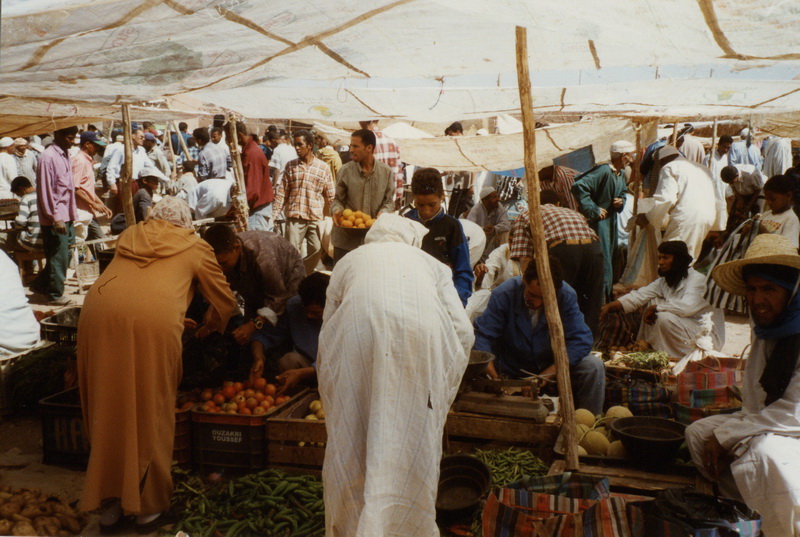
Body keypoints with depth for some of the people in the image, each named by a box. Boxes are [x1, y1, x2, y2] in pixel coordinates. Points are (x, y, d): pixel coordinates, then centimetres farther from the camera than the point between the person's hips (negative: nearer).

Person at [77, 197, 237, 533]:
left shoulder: (130, 235, 30)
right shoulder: (195, 247, 21)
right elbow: (225, 302, 27)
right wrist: (210, 327, 48)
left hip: (99, 312, 4)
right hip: (153, 320, -3)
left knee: (110, 410, 14)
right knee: (151, 414, 10)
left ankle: (111, 506, 24)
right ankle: (150, 508, 20)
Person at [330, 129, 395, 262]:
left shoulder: (386, 172, 1)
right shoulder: (345, 171, 0)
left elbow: (389, 201, 6)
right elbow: (338, 199, 7)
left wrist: (383, 212, -15)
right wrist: (337, 209, -15)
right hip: (346, 238, 0)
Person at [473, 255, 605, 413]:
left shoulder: (566, 296, -19)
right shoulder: (503, 295, -20)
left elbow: (581, 340, -22)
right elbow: (482, 335, -20)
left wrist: (549, 373, -33)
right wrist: (494, 377, -38)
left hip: (554, 366, 1)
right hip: (511, 372, -1)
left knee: (594, 367, -21)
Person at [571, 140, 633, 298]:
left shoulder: (621, 174, 9)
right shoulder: (604, 171, -21)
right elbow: (578, 186, -30)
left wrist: (621, 201, 0)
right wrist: (593, 210, -26)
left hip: (611, 221, 10)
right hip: (598, 222, -10)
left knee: (609, 259, 16)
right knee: (602, 261, -8)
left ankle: (607, 294, 26)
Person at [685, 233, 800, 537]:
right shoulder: (766, 331, 6)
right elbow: (754, 406, 9)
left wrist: (726, 435, -19)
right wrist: (725, 434, -8)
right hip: (767, 429, 9)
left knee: (765, 452, -35)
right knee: (698, 432, 3)